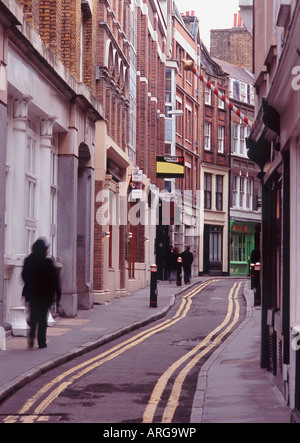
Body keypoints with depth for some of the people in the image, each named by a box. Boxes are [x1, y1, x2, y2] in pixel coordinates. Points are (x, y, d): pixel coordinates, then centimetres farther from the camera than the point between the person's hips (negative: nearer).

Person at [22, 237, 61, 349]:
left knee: (33, 316, 14)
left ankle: (31, 336, -9)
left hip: (32, 294, 3)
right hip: (45, 294, -3)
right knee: (43, 318, 7)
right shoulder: (48, 262, -13)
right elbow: (54, 278, -10)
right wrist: (58, 294, -1)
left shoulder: (28, 261, -1)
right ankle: (41, 342, 8)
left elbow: (24, 276, 7)